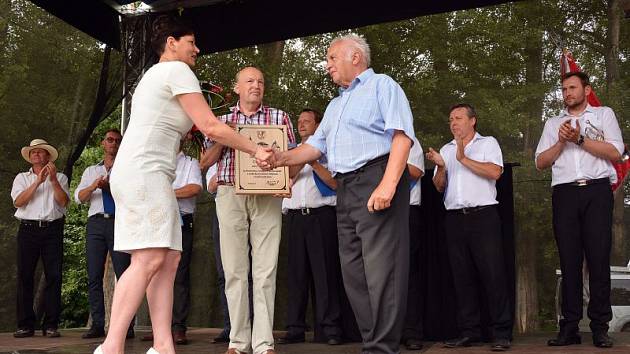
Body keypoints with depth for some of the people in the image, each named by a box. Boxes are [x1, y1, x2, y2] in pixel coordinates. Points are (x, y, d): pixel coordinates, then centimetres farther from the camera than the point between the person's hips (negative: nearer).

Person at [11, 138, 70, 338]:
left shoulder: (60, 178, 16)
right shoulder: (22, 178, 18)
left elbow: (63, 201, 0)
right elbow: (18, 202, 0)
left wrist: (53, 180, -11)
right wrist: (38, 182, -8)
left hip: (53, 229, -1)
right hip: (28, 229, 1)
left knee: (54, 276, -6)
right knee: (24, 276, -3)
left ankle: (51, 325, -4)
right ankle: (25, 325, 0)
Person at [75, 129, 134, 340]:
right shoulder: (91, 171, 24)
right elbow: (78, 197, 12)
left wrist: (111, 186, -10)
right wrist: (93, 186, -7)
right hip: (96, 222, 3)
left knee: (123, 274, -7)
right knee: (94, 276, -1)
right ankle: (97, 325, 2)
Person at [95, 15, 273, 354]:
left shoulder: (155, 73, 26)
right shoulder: (177, 70, -4)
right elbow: (211, 127, -9)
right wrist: (256, 150, -2)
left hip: (151, 175, 10)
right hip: (143, 171, -10)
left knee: (169, 261, 1)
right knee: (149, 259, -18)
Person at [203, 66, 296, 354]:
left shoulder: (279, 117, 11)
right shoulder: (222, 119, 16)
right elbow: (208, 160, 14)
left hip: (267, 196, -1)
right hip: (230, 194, 1)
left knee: (265, 271, -5)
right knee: (234, 270, -1)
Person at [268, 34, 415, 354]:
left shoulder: (381, 85, 2)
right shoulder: (335, 105, 29)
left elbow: (401, 134, -11)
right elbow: (316, 146, 26)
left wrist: (388, 184, -22)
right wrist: (282, 158, 8)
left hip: (376, 178, -9)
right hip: (345, 189, 9)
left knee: (381, 268, -13)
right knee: (353, 271, 6)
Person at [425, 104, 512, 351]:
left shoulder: (488, 143, 8)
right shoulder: (446, 150, 20)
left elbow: (495, 172, -9)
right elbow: (439, 186, 16)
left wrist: (464, 159, -8)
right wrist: (441, 167, -3)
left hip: (483, 216, -5)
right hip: (454, 218, 5)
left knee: (493, 273, -9)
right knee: (462, 276, 4)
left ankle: (502, 333, -6)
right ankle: (469, 331, 9)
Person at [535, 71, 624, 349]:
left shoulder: (603, 115, 15)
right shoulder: (553, 123, 23)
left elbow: (615, 152, -1)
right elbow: (540, 162, 13)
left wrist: (579, 139, -7)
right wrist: (562, 142, -2)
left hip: (597, 191, -2)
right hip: (564, 193, 3)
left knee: (598, 258, -7)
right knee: (569, 260, -1)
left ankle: (600, 326, -4)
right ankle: (569, 328, 0)